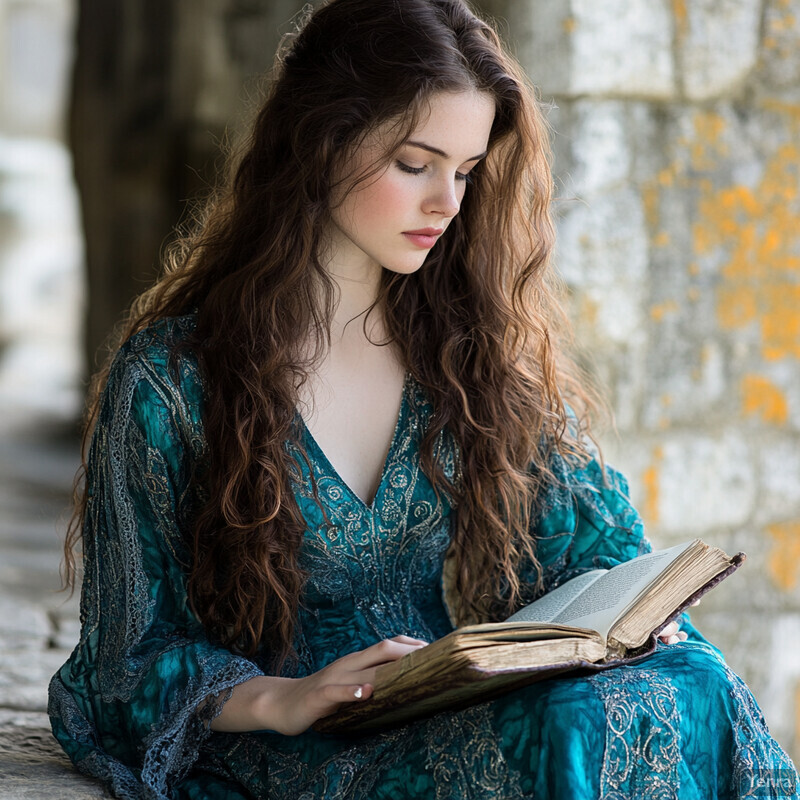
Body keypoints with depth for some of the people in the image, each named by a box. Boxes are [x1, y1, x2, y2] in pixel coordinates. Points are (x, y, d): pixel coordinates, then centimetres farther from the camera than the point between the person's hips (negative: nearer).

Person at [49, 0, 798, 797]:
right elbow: (134, 654, -1)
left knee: (693, 685, -29)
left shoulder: (482, 344, 10)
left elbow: (597, 549, 16)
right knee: (583, 729, -34)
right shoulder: (171, 375, -3)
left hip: (484, 716, 5)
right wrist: (278, 701, -20)